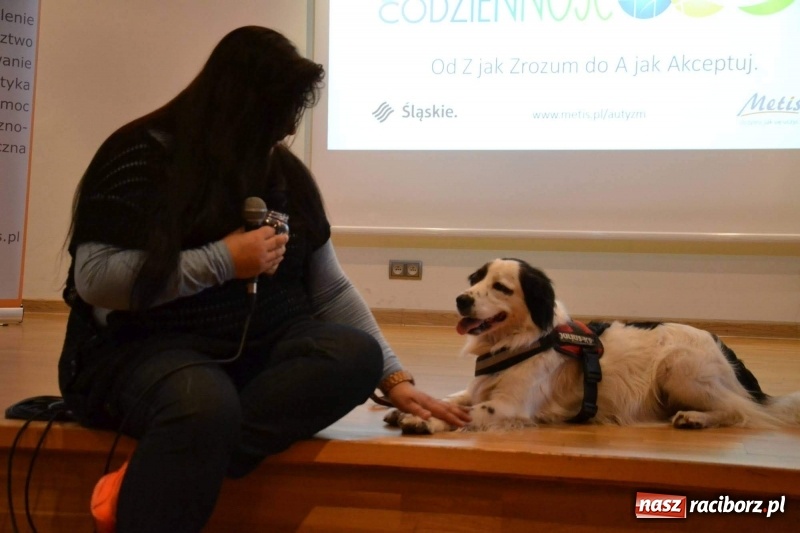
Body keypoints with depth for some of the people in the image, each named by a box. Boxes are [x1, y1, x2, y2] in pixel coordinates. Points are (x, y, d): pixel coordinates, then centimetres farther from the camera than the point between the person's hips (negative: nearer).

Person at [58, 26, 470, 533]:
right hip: (145, 345, -6)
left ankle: (155, 472, -30)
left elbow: (331, 291, 8)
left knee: (357, 354, -26)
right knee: (204, 403, -41)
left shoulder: (286, 173, 9)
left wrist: (395, 378, 0)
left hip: (259, 349, 7)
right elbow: (95, 279, -16)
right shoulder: (143, 157, -8)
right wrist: (223, 261, -16)